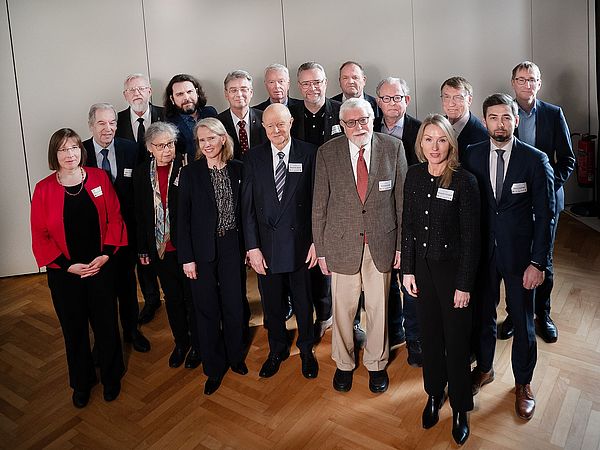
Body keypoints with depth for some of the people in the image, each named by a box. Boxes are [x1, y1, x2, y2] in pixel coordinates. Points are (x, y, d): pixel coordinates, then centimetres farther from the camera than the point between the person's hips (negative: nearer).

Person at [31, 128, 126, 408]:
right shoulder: (44, 189, -5)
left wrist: (106, 254, -12)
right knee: (74, 329, 14)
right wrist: (67, 265, -11)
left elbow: (114, 218, -2)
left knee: (106, 325, 10)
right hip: (64, 272, 0)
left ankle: (111, 377, 33)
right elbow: (40, 235, -4)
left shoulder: (99, 178, -3)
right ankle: (82, 382, 35)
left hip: (101, 267, 0)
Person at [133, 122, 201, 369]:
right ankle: (181, 342, 37)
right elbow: (140, 214, 7)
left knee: (192, 297, 11)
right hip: (159, 248, 4)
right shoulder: (141, 173, 2)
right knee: (172, 298, 18)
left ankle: (197, 344, 30)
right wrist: (142, 249, 8)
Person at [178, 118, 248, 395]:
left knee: (235, 306, 10)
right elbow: (183, 218, -5)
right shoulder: (190, 173, -5)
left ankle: (235, 357, 34)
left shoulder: (238, 169, 0)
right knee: (207, 310, 8)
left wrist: (248, 246, 2)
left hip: (232, 248, 2)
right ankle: (214, 367, 25)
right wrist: (186, 257, -8)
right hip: (202, 251, -1)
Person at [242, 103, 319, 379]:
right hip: (266, 244, 1)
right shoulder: (253, 157, -1)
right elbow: (247, 206, -2)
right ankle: (277, 350, 39)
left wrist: (316, 240, -6)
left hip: (300, 242, -1)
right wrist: (252, 247, -7)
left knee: (303, 301, 15)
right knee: (272, 302, 16)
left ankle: (306, 350, 38)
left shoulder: (308, 154, -5)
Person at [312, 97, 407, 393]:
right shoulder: (327, 153, -4)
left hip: (381, 242, 1)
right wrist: (320, 249, 0)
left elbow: (402, 199, 1)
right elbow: (319, 205, 0)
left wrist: (402, 244, 0)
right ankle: (344, 363, 35)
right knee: (342, 308, 11)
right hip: (342, 243, 0)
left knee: (378, 307, 13)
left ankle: (376, 363, 35)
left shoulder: (393, 148, -3)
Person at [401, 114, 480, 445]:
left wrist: (465, 285, -12)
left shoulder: (465, 181, -15)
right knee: (429, 335, 18)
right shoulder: (414, 175, -1)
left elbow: (470, 238, -13)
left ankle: (460, 408, 30)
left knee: (456, 342, 9)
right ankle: (434, 394, 40)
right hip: (422, 266, 4)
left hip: (453, 268, -4)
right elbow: (407, 225, 4)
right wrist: (407, 269, 3)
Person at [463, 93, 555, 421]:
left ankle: (523, 382, 34)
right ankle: (484, 368, 41)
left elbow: (545, 215, -7)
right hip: (482, 251, 2)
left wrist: (538, 262, -12)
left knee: (522, 322, 11)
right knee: (482, 314, 17)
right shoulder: (472, 156, -1)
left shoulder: (535, 160, -8)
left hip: (519, 253, -2)